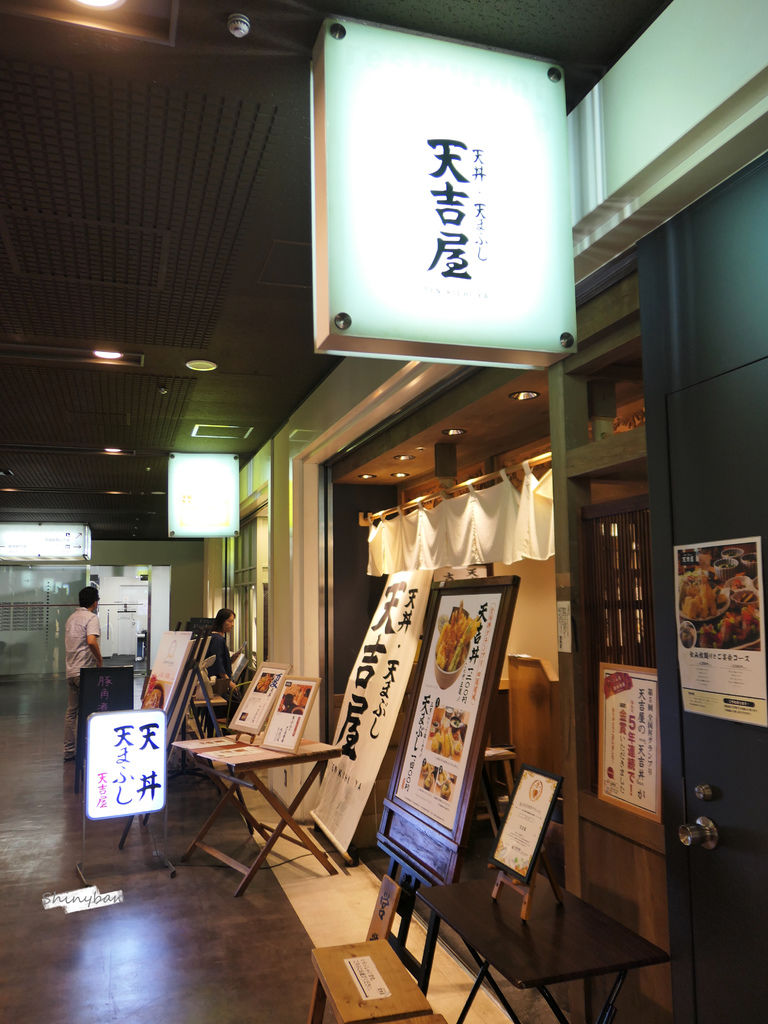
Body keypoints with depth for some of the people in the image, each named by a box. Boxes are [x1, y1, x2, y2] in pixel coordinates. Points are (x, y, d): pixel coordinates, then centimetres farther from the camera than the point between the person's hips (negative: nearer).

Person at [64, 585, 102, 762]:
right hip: (85, 670, -8)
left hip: (70, 670, 8)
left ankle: (69, 750, 16)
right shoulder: (91, 617, -10)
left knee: (71, 711, 12)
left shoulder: (71, 618, 16)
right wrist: (100, 660, -13)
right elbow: (91, 641, -25)